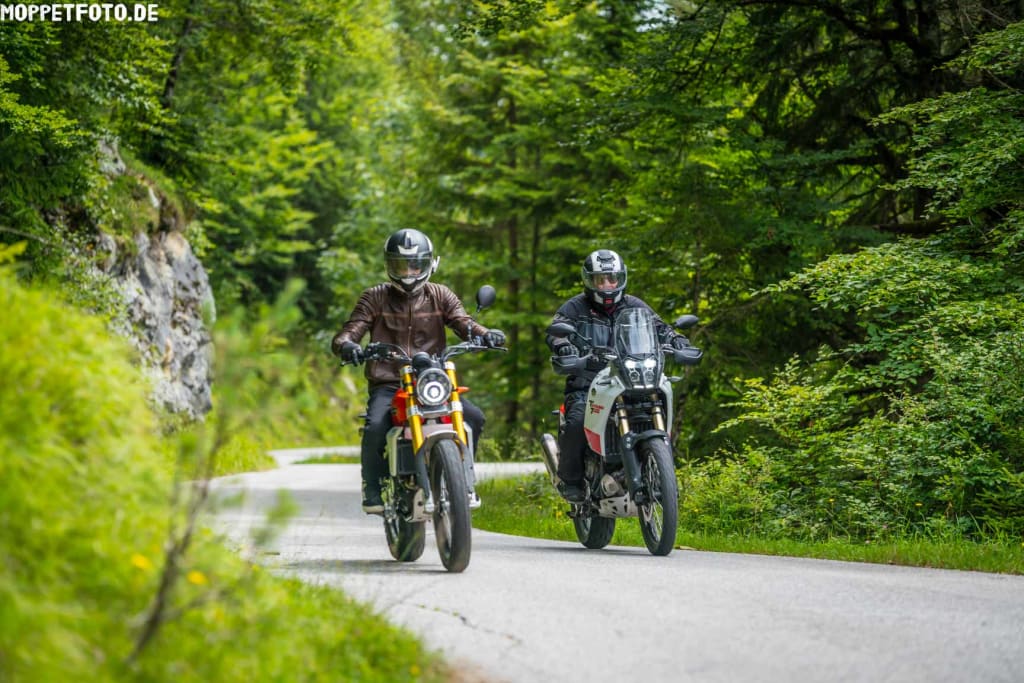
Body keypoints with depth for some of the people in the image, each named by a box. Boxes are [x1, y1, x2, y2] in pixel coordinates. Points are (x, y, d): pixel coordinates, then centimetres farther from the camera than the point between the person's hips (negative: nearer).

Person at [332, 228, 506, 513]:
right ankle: (372, 490, -10)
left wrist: (485, 334, -27)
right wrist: (346, 345, -28)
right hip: (387, 385, -2)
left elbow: (463, 322, -4)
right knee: (375, 427, -31)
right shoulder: (375, 297, 7)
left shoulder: (441, 296, 12)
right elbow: (350, 331, -2)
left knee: (474, 417, -20)